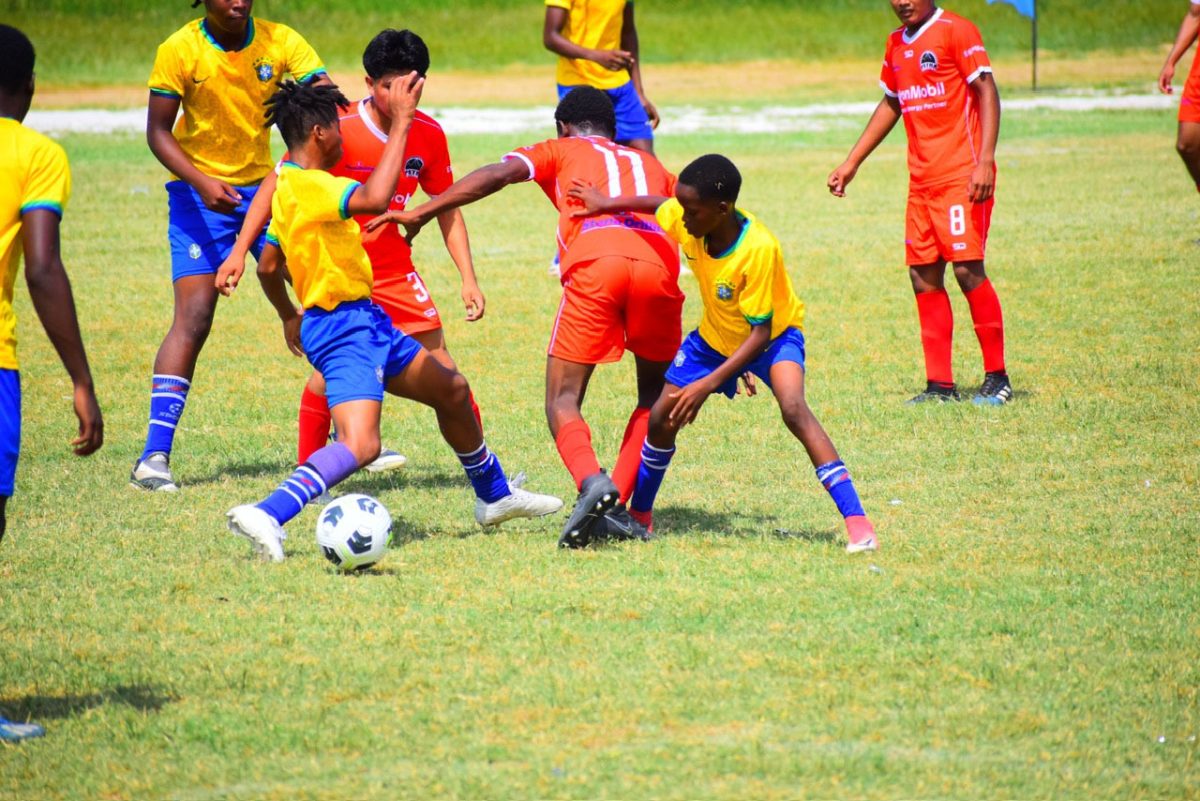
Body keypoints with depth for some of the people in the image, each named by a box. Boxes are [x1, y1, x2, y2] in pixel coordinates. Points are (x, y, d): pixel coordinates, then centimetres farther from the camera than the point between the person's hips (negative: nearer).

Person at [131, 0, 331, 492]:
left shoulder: (281, 42, -7)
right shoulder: (179, 51, -13)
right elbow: (158, 132, -11)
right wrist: (202, 182, -26)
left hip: (263, 188, 4)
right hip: (200, 195, -4)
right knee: (193, 318, -16)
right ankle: (154, 457, -15)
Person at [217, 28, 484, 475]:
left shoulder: (428, 135, -6)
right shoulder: (340, 130, -18)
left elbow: (447, 207, 7)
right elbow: (277, 184, -10)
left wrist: (468, 278, 2)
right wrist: (239, 252, -13)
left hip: (394, 268, 4)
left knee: (438, 362, 1)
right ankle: (306, 468, 0)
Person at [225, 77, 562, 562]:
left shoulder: (290, 187, 11)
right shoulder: (309, 185, -21)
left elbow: (268, 267, 21)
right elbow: (374, 198, -39)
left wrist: (290, 317, 39)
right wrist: (401, 123, -32)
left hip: (365, 321, 11)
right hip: (342, 327, -11)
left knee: (452, 391, 24)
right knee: (360, 445, -27)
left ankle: (495, 495, 42)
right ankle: (266, 515, -31)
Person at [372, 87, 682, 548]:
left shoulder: (560, 151, 28)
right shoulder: (650, 166, 37)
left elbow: (498, 174, 9)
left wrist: (421, 213, 7)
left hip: (594, 260, -3)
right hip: (659, 263, 3)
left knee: (563, 399, 3)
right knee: (657, 397, 21)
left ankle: (591, 481, -27)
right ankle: (619, 506, 5)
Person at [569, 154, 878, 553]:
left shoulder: (759, 248, -36)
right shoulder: (683, 217, -19)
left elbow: (760, 331, -32)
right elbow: (657, 204, 8)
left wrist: (710, 383, -35)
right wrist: (608, 203, -4)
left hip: (773, 335, -6)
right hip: (714, 336, 6)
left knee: (793, 408, -31)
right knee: (662, 419, 1)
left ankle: (857, 520, -32)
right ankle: (639, 513, 27)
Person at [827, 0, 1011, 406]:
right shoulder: (896, 43, 15)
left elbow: (986, 92, -11)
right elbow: (890, 105, 26)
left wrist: (985, 160, -20)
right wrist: (851, 164, 26)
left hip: (962, 175, -7)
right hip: (922, 180, 7)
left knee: (967, 268, -11)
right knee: (924, 276, 4)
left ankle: (997, 378, -2)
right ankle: (940, 384, 9)